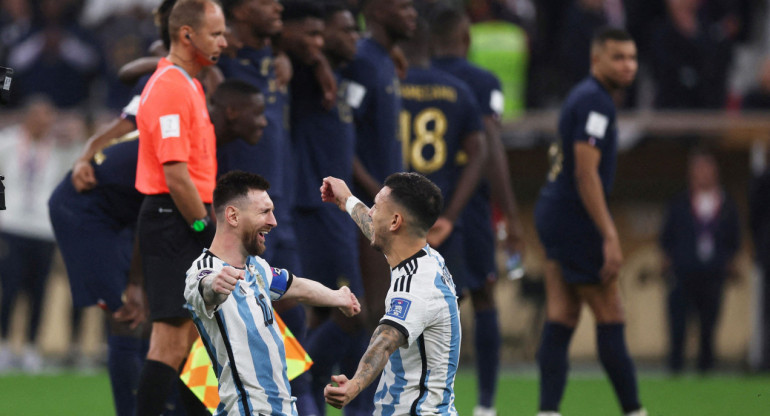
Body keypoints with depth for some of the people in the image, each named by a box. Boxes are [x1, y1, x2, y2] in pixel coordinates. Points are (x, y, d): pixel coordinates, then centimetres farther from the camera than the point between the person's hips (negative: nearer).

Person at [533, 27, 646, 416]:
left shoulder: (583, 96, 16)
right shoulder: (595, 101, -15)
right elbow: (586, 173, -21)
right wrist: (609, 237, -23)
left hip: (554, 212, 10)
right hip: (576, 219, -10)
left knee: (560, 319, 4)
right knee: (611, 319, -4)